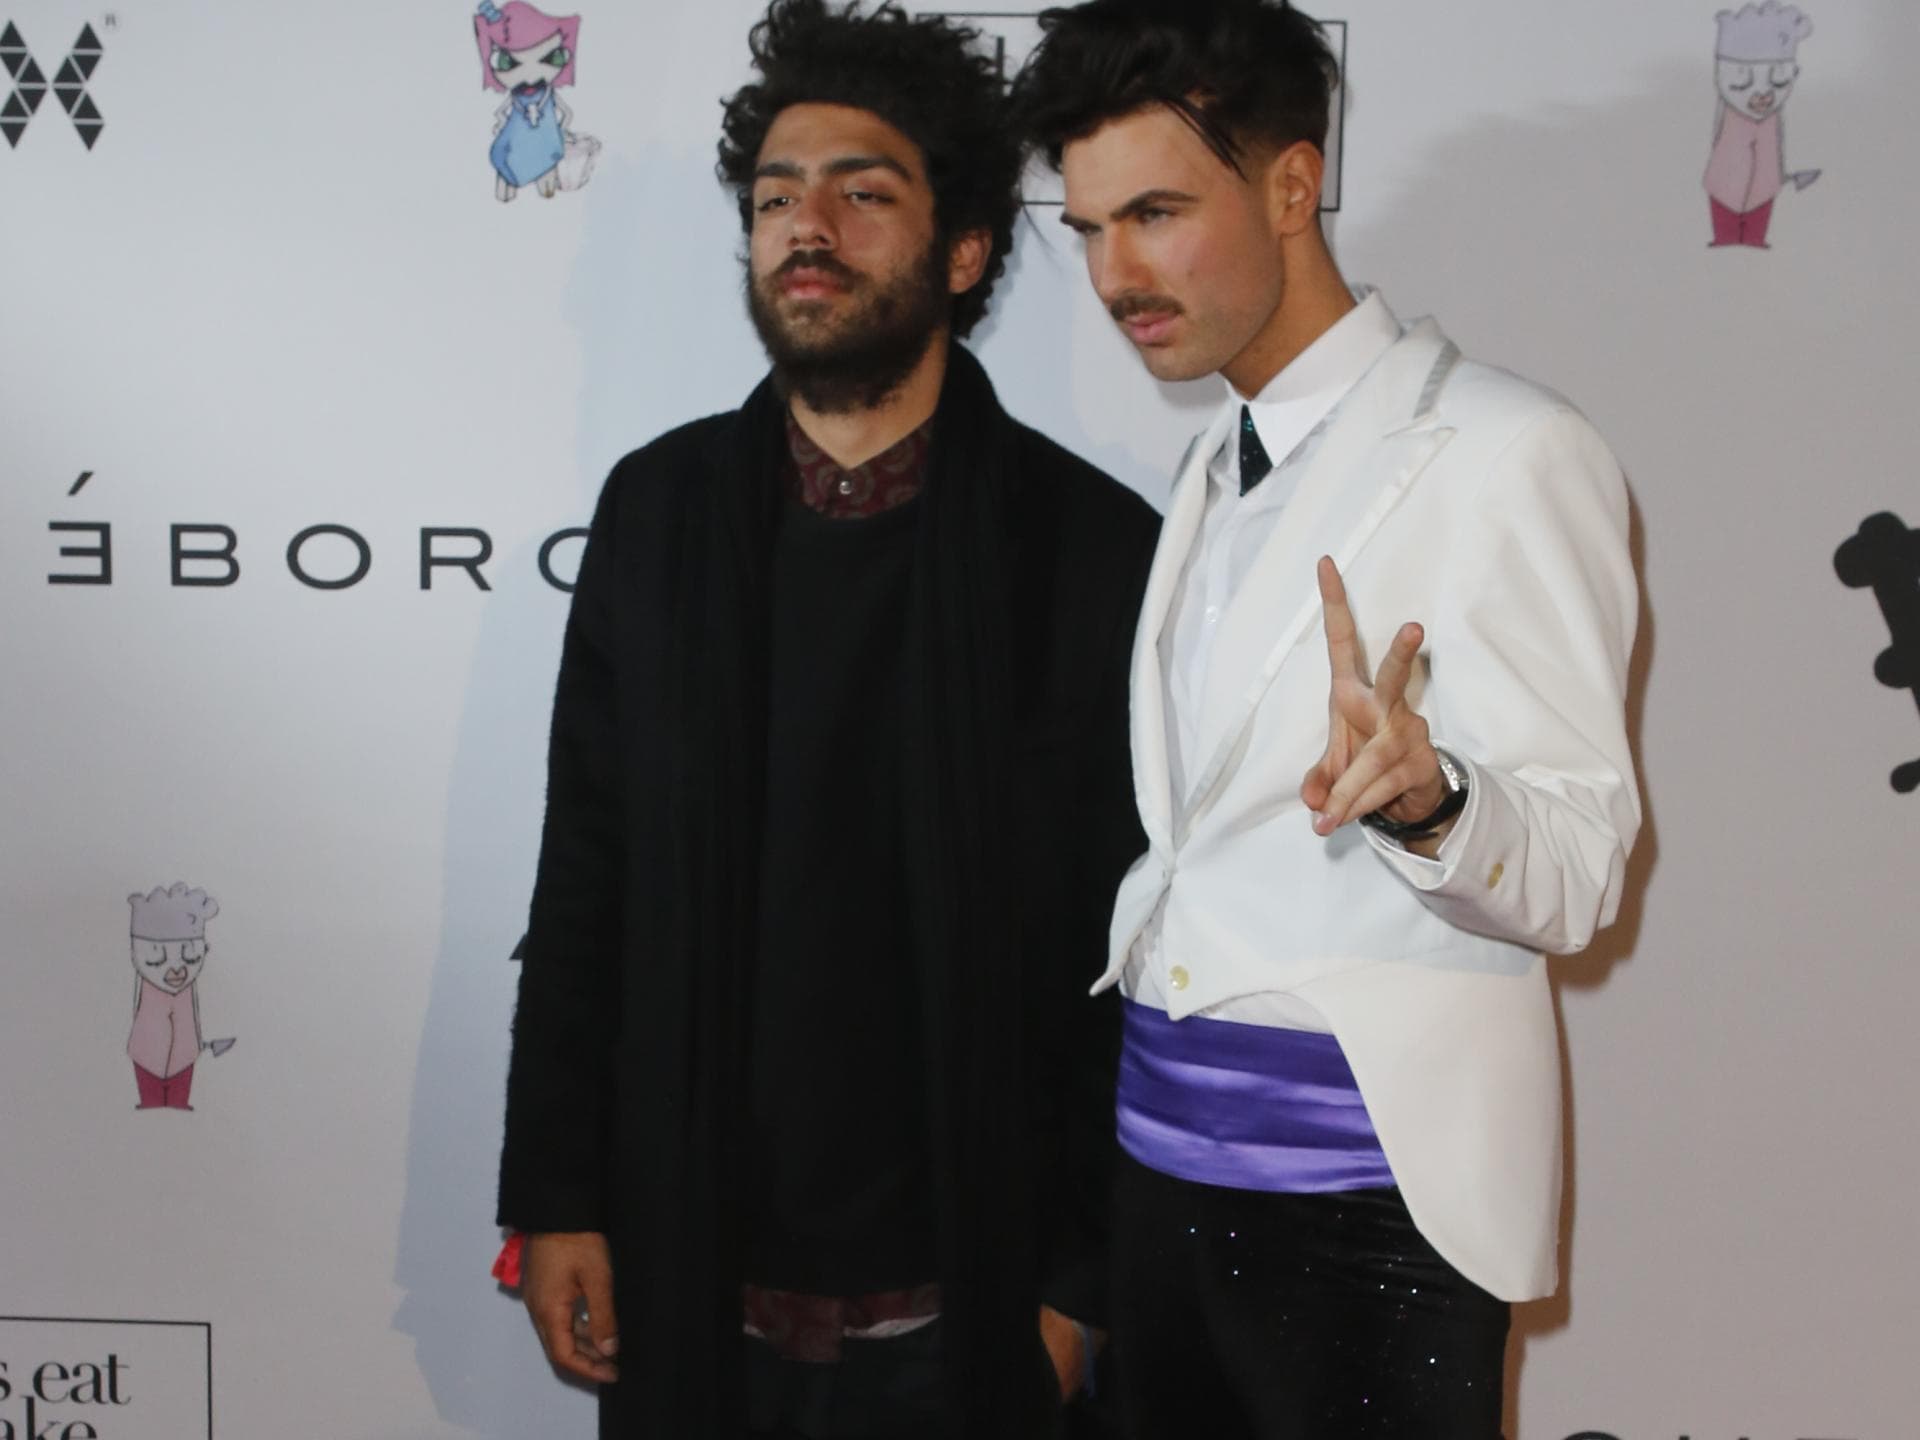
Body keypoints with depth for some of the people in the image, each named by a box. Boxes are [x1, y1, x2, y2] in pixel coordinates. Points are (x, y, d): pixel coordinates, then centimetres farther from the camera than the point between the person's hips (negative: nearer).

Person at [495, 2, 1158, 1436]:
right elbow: (581, 888, 4)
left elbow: (1130, 953, -6)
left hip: (953, 1307, -2)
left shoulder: (1090, 546, -9)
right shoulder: (659, 507, 1)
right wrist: (554, 1202, 3)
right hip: (686, 1279, 3)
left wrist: (1086, 1281, -6)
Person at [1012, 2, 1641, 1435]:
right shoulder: (1221, 469, 14)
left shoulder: (1501, 453, -11)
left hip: (1368, 1176, -7)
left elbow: (1577, 867, -16)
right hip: (1171, 1148, 7)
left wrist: (1422, 795, -34)